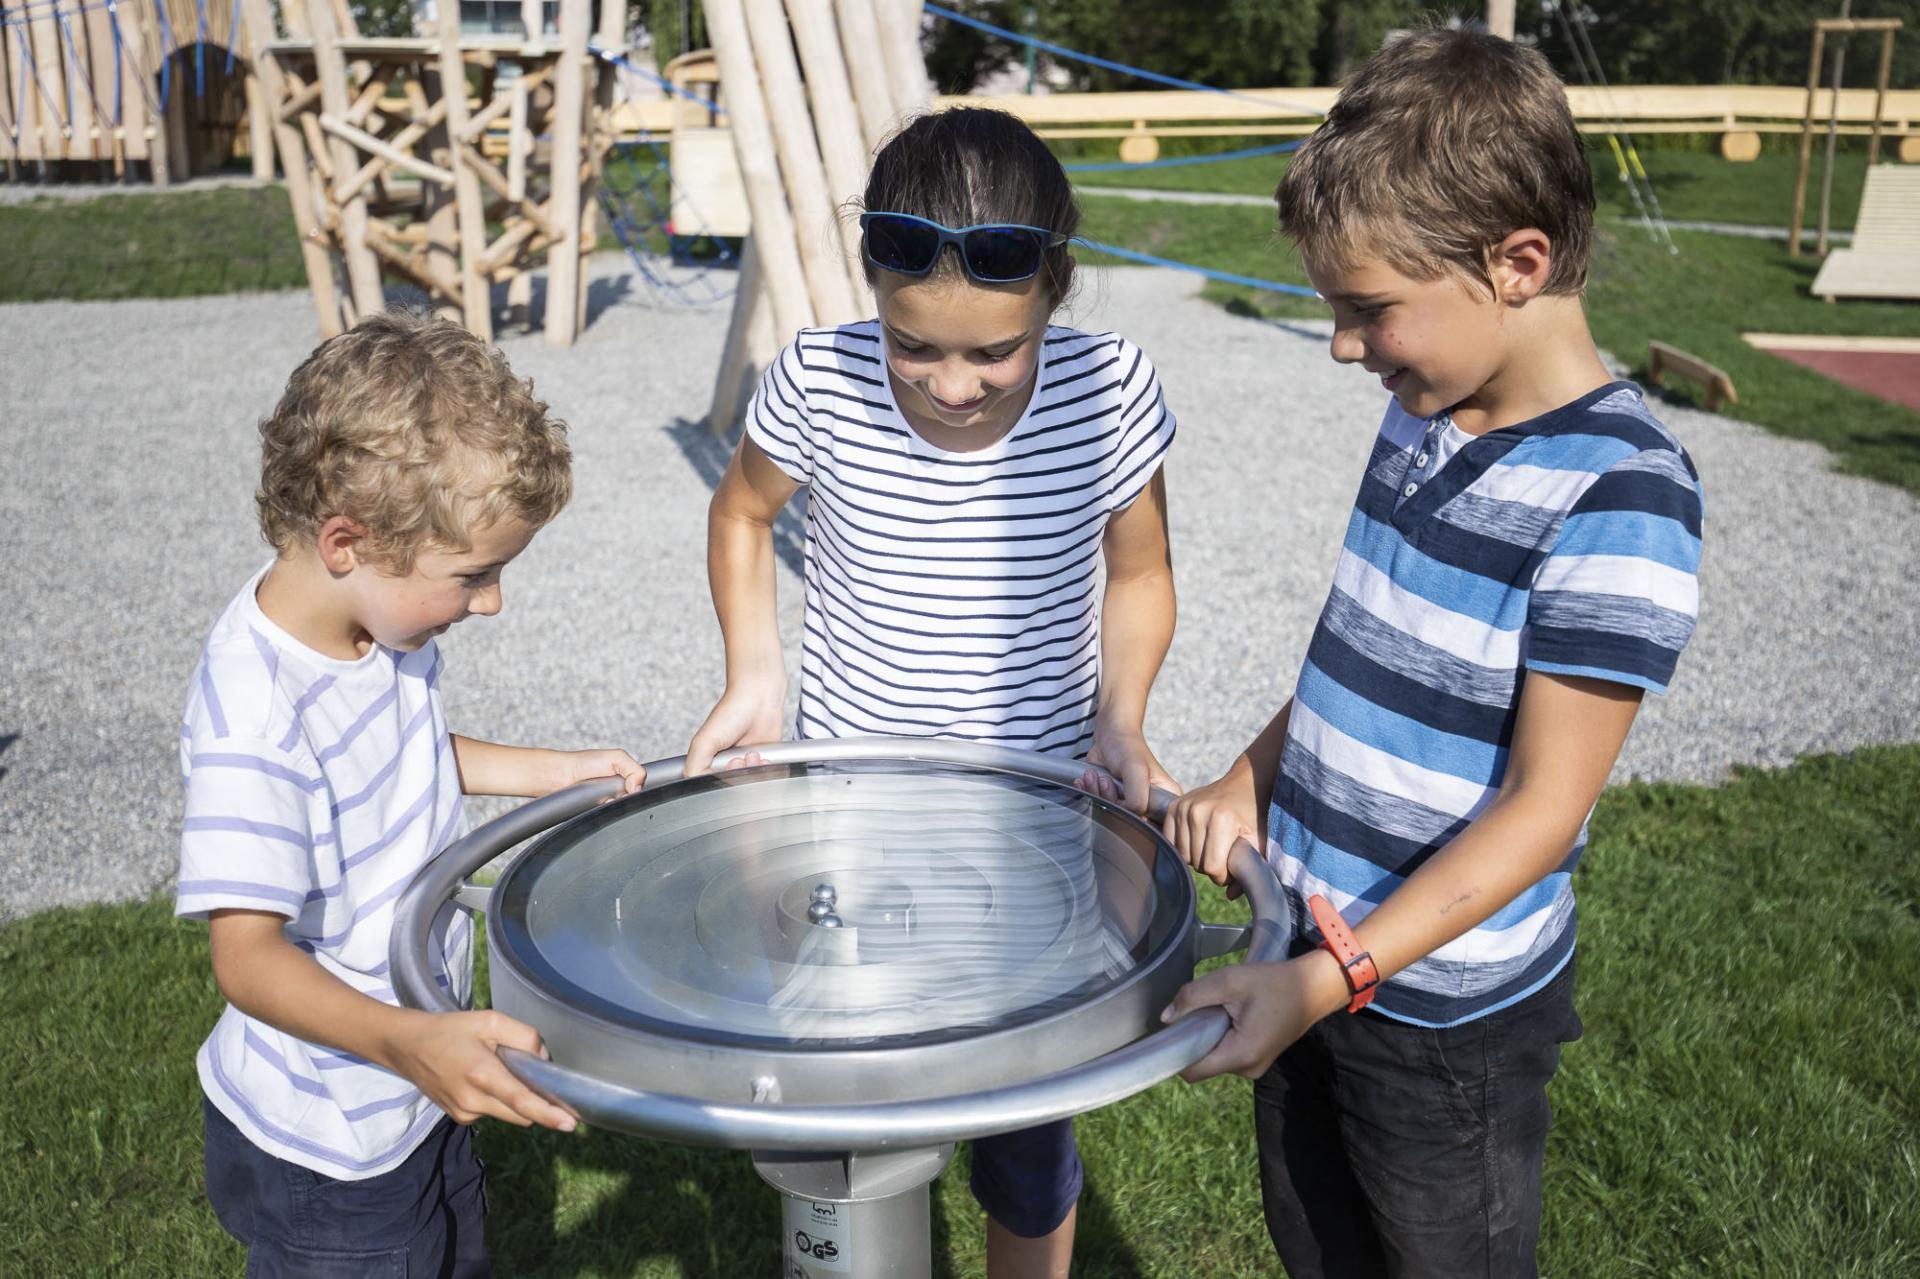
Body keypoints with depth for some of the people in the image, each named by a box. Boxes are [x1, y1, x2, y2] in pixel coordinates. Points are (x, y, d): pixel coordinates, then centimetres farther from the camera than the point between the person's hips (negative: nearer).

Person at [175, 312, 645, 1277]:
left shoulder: (386, 619, -8)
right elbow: (248, 954, -35)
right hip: (324, 1149, -8)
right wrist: (406, 1041, -50)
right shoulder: (254, 722, -35)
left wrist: (552, 771, 4)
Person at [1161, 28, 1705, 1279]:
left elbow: (1542, 807, -24)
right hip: (1311, 951, 7)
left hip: (1443, 1009, -7)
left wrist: (1334, 978, -27)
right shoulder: (1425, 418, 0)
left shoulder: (1617, 498, -24)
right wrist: (1249, 781, 0)